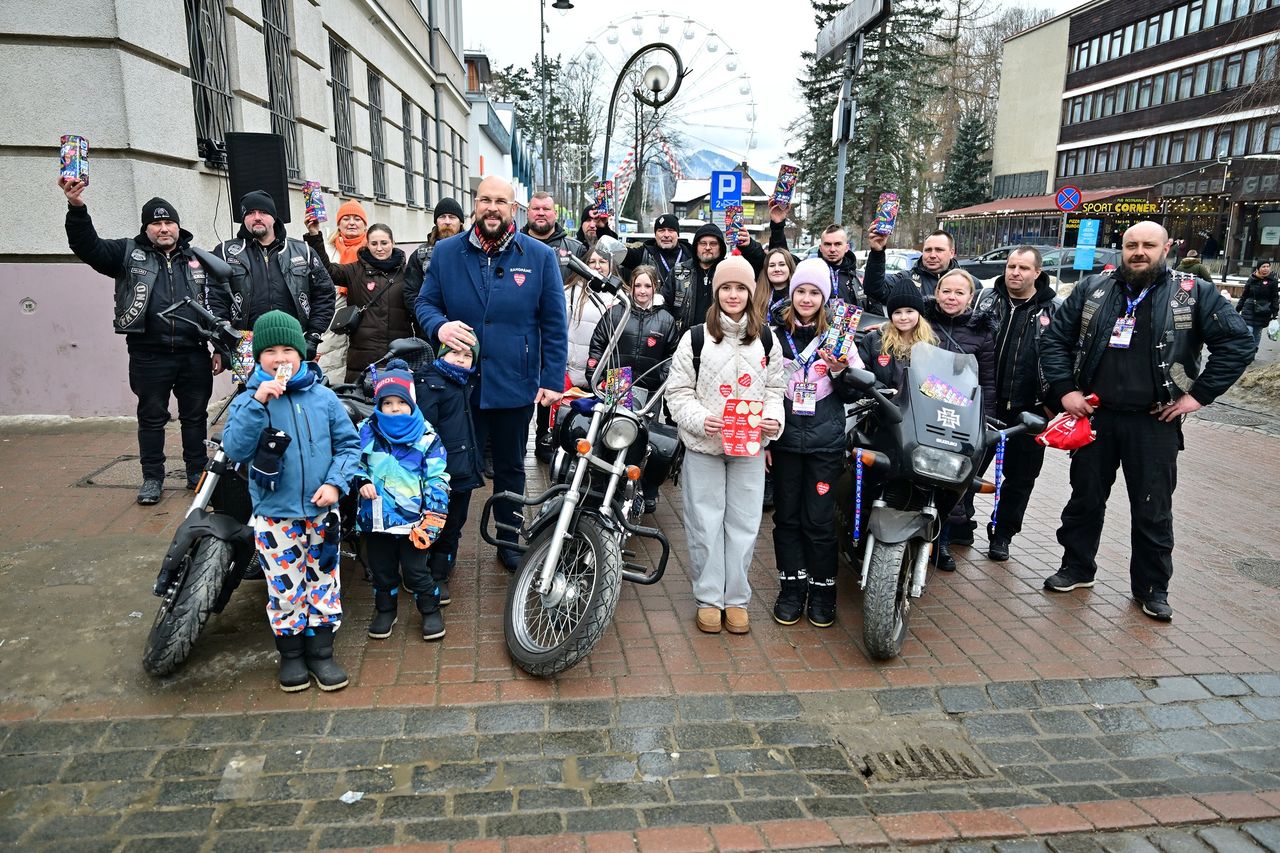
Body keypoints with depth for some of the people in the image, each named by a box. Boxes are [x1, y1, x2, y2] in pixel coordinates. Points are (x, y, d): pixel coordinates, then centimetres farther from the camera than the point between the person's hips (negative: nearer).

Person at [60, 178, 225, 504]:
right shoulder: (129, 253, 7)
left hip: (194, 354, 1)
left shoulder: (198, 259, 11)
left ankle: (198, 474, 22)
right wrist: (77, 208, -23)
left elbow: (219, 304, 10)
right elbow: (88, 246, -7)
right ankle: (152, 478, 17)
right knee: (151, 417, 7)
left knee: (195, 416, 10)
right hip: (149, 355, -1)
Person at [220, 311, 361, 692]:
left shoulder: (323, 397, -1)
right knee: (285, 588, 7)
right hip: (275, 515, -1)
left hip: (321, 511, 2)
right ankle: (291, 654, 28)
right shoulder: (248, 401, -4)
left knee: (323, 583, 11)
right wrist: (258, 402, -25)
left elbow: (349, 443, 3)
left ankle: (321, 653, 27)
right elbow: (235, 450, -17)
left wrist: (335, 482, -10)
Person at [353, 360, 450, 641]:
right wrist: (361, 481, -9)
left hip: (412, 519, -3)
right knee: (382, 570, 18)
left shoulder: (426, 438, -7)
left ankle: (430, 610, 26)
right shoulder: (367, 431, -1)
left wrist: (432, 519, -13)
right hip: (376, 517, 3)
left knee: (416, 571, 6)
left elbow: (437, 480, -7)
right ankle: (385, 610, 38)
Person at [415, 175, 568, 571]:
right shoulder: (445, 252, 2)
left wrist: (553, 380, -6)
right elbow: (425, 302, 7)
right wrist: (439, 326, -17)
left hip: (516, 386, 0)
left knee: (510, 469, 17)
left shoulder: (540, 256, -2)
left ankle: (509, 540, 34)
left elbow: (554, 325, -1)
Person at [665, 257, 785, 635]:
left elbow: (775, 388, 11)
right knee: (705, 524, 4)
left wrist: (773, 419, -8)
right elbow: (678, 392, -2)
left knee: (743, 524, 7)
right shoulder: (695, 338, -3)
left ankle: (736, 598, 22)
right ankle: (708, 598, 20)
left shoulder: (766, 339, 5)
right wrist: (700, 419, -18)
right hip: (703, 446, -2)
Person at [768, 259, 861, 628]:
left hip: (826, 443, -1)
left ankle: (822, 590, 17)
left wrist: (839, 370, -15)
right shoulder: (775, 336, 4)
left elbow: (853, 393, 6)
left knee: (820, 521, 2)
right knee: (787, 517, 8)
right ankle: (792, 588, 20)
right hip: (784, 440, 1)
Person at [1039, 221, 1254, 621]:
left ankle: (1152, 588, 22)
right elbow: (1054, 338, 6)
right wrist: (1064, 390, -3)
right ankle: (1077, 567, 29)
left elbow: (1238, 342, -3)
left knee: (1153, 509, 7)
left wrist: (1198, 394, -8)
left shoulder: (1194, 293, -1)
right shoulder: (1091, 289, 4)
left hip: (1154, 422, -2)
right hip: (1094, 415, 2)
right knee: (1085, 498, 13)